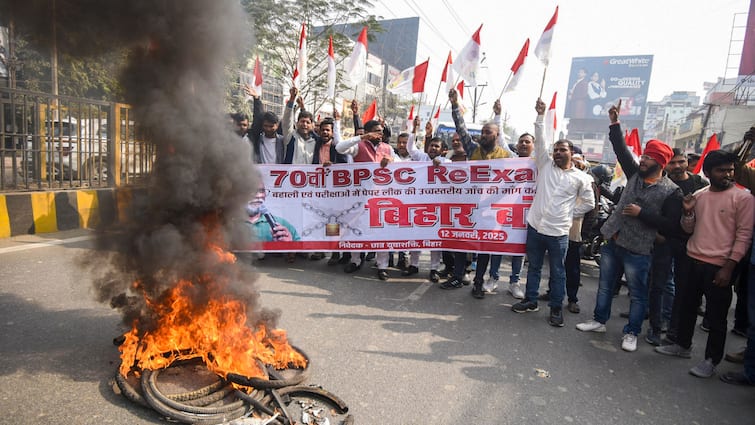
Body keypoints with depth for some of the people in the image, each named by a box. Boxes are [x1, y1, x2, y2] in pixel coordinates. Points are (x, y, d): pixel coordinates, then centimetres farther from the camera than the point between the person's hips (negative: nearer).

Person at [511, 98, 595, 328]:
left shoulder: (581, 178, 0)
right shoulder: (546, 165, 5)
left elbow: (589, 203, 9)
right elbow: (540, 141, -3)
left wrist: (570, 214, 1)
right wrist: (541, 116, -9)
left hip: (558, 232, -2)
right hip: (535, 226, 3)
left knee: (558, 272, 8)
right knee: (534, 266, 15)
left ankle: (556, 308, 22)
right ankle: (530, 300, 29)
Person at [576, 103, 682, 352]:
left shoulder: (671, 191, -9)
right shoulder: (635, 174, 5)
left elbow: (671, 224, -14)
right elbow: (621, 150, 5)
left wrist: (641, 213, -19)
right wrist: (615, 124, -1)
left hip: (638, 250, -5)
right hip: (612, 242, 6)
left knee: (638, 294, 7)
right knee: (605, 286, 16)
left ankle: (631, 333, 21)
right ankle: (599, 321, 32)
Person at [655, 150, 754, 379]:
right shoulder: (698, 196, 8)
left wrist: (729, 267, -14)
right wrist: (688, 212, -7)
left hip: (719, 267, -5)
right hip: (693, 261, 5)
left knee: (716, 316, 4)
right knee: (687, 306, 17)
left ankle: (711, 360, 17)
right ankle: (683, 345, 34)